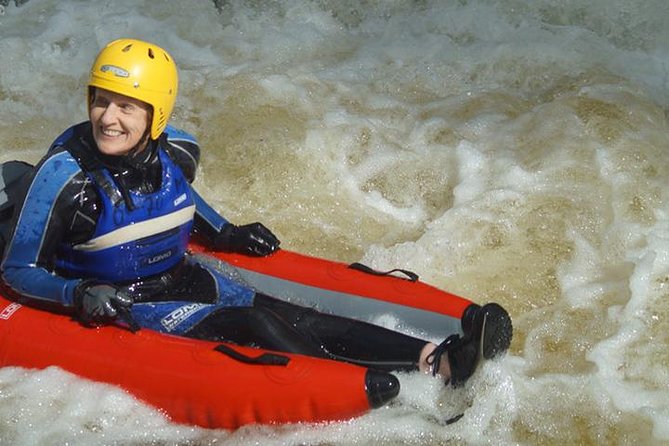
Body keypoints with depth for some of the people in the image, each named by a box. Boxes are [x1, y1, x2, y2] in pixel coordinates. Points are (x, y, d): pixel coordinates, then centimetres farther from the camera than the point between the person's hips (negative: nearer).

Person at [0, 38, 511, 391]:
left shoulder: (177, 152, -4)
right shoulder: (66, 175, -21)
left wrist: (225, 234, 13)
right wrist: (78, 293, -29)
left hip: (186, 280, 6)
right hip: (125, 305, -5)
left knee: (296, 319, -16)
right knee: (255, 326, -27)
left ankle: (437, 359, -30)